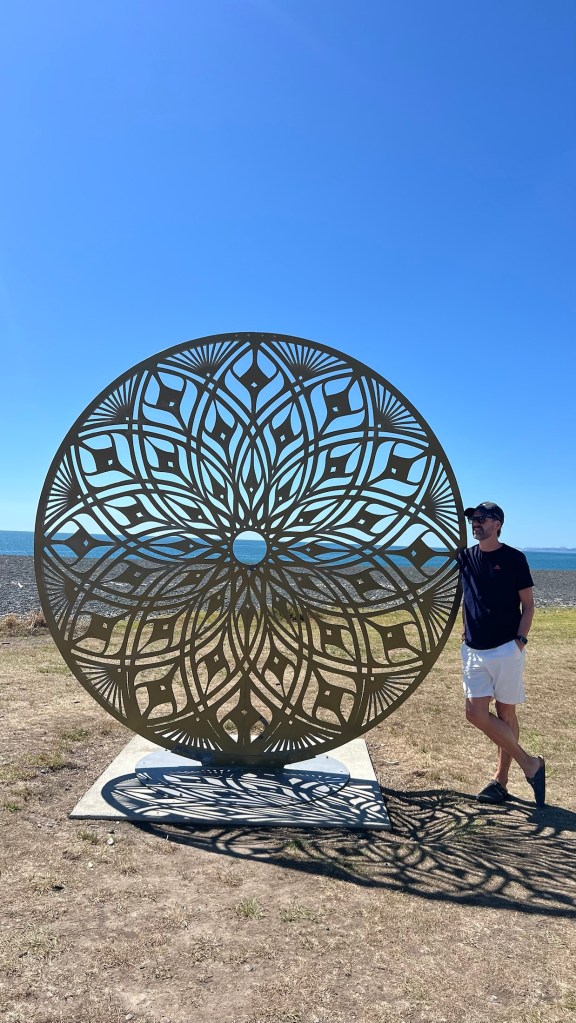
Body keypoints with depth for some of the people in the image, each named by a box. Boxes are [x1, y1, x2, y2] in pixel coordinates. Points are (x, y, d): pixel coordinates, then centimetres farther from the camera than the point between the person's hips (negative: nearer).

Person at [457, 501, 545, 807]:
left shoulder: (514, 558, -4)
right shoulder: (465, 557, 8)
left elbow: (528, 604, -1)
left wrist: (520, 639, -12)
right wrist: (465, 632, 10)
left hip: (506, 650, -4)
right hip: (473, 651, 5)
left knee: (505, 714, 4)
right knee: (476, 713, -1)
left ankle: (501, 780, 17)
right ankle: (530, 764, 14)